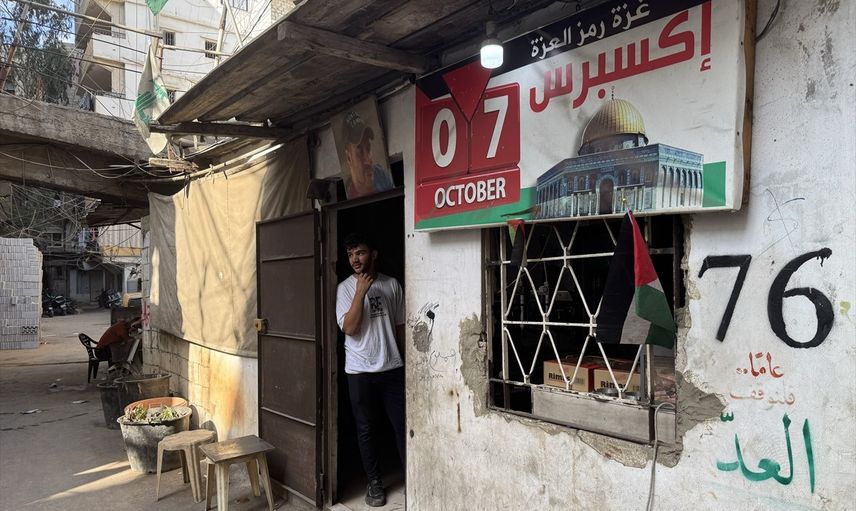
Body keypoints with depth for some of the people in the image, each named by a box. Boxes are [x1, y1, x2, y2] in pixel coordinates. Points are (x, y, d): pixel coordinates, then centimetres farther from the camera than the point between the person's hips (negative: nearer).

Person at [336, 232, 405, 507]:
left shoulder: (392, 284, 3)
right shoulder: (345, 288, -4)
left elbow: (400, 326, 10)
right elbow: (349, 328, -15)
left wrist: (408, 360, 11)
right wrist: (361, 291, -20)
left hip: (392, 368, 1)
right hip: (360, 370, -1)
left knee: (403, 424, 5)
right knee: (366, 428, 9)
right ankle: (374, 482, 24)